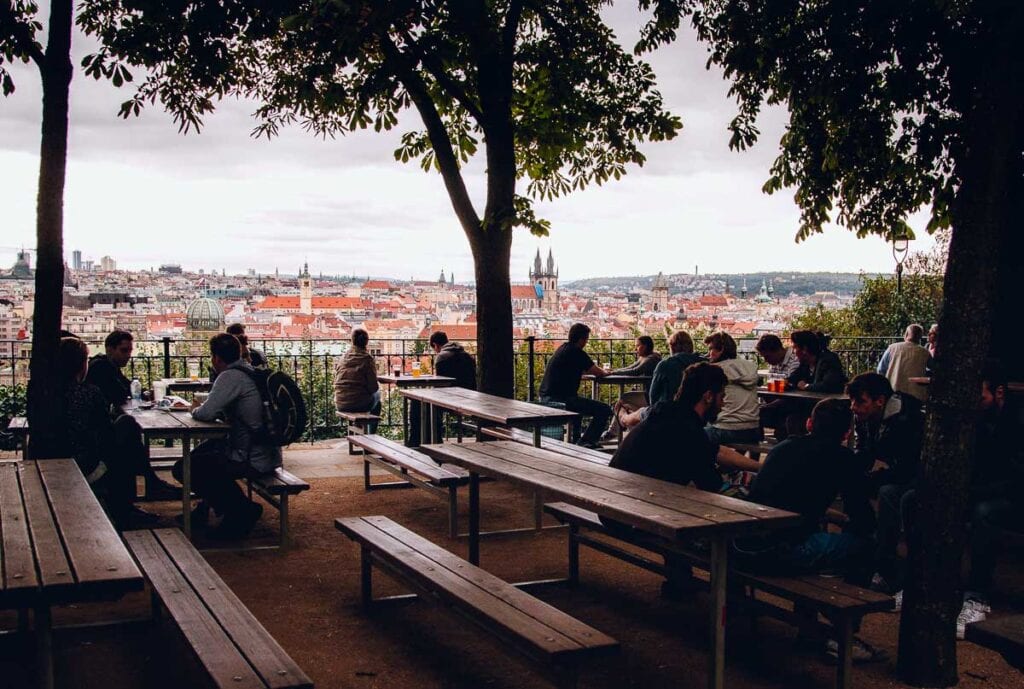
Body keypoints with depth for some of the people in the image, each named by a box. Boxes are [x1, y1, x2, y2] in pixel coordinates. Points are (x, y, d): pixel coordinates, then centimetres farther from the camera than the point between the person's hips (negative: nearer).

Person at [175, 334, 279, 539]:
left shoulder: (231, 377, -17)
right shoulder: (251, 372, 11)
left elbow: (207, 413, -24)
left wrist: (195, 411, -1)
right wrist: (202, 409, 12)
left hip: (253, 460, -10)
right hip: (268, 454, 10)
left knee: (182, 468, -8)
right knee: (204, 448, 29)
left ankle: (243, 511, -3)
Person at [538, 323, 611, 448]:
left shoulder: (563, 348, 16)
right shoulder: (577, 353, -12)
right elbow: (598, 373, -7)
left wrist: (600, 370, 27)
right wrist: (605, 372, 15)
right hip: (559, 399, -10)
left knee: (578, 401, 40)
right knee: (604, 410, -8)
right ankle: (585, 442, -4)